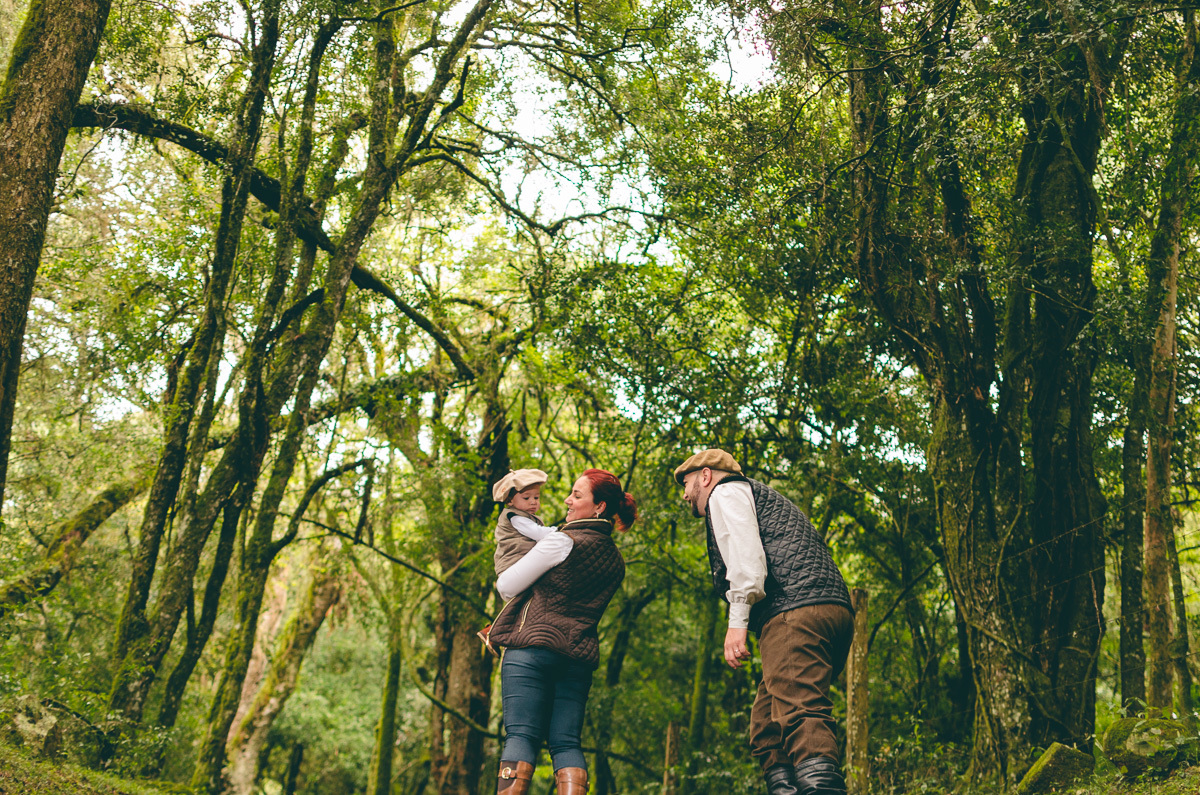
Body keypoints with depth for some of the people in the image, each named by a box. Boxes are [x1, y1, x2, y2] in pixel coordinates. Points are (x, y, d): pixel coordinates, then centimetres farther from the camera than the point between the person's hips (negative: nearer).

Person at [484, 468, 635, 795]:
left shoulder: (563, 541, -8)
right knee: (567, 743, 4)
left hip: (533, 648, -6)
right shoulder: (616, 561, 15)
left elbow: (507, 585, -3)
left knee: (521, 735, -7)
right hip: (580, 657, 6)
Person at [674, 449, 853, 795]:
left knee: (798, 713, -23)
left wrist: (737, 620, -16)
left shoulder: (726, 492, 12)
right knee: (766, 731, 7)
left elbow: (744, 550, -8)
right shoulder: (767, 499, 39)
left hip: (795, 611, -9)